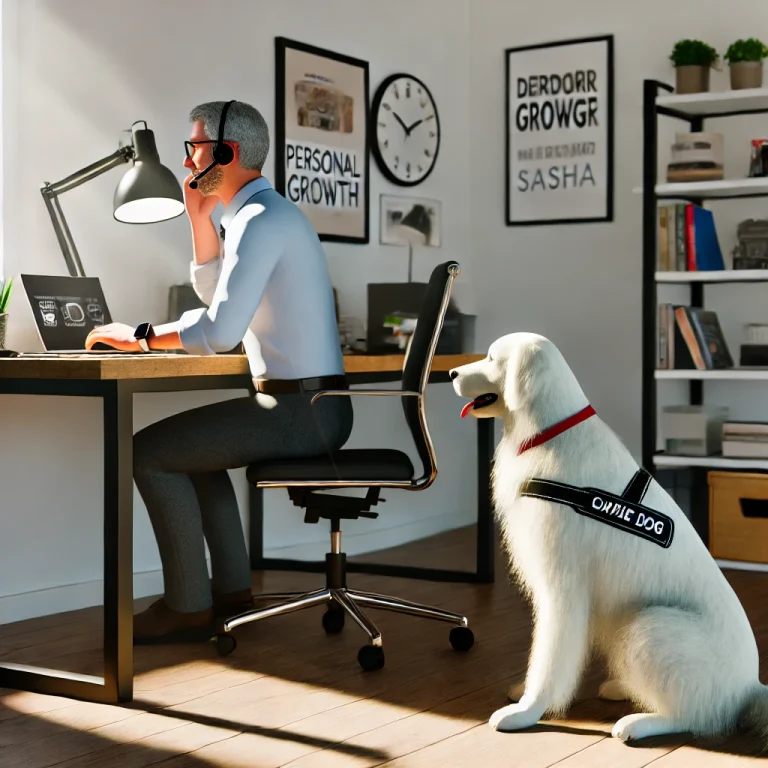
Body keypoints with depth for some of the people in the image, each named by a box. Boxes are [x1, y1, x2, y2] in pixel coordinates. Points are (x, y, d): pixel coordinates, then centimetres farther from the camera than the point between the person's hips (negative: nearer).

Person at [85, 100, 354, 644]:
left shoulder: (261, 220, -17)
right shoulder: (269, 211, 17)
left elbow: (219, 331, -26)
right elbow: (216, 291, 29)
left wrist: (139, 338, -13)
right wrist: (199, 215, 17)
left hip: (301, 409, -11)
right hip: (313, 407, 11)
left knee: (151, 451, -7)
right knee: (192, 443, 27)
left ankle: (187, 608, -1)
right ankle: (231, 589, 25)